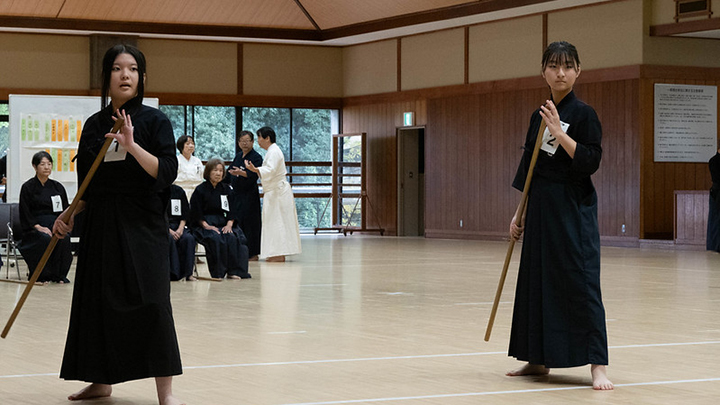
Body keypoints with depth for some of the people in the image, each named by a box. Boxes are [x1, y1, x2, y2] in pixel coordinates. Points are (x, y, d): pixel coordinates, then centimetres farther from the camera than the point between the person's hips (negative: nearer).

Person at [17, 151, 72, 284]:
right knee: (45, 239, -37)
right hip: (34, 227, -3)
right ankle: (41, 275, -21)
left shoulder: (58, 187, 13)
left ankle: (59, 275, -18)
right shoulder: (27, 187, 2)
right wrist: (38, 227, -18)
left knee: (64, 238, -32)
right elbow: (25, 214, -3)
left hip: (55, 225, 3)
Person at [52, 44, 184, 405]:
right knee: (98, 301, 9)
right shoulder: (94, 125, 9)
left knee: (150, 302, -11)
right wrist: (69, 217, 1)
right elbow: (87, 185, 14)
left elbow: (167, 173, -13)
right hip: (100, 225, 4)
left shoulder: (154, 121, -2)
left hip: (141, 225, -4)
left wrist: (132, 145, -23)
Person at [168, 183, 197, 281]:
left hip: (178, 226, 3)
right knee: (170, 239, -36)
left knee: (188, 238, -28)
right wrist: (169, 230, -18)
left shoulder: (179, 191, 9)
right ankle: (172, 273, -34)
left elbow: (185, 213, 8)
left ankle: (188, 273, -26)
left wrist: (180, 229, -9)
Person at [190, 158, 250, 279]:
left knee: (232, 237, -27)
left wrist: (229, 224, -6)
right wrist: (206, 225, -16)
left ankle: (234, 271, -23)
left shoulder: (226, 189, 14)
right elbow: (195, 213, -3)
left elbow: (231, 210, 12)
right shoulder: (200, 190, 1)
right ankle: (218, 273, -27)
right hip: (204, 224, -4)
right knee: (216, 239, -35)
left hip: (222, 223, 4)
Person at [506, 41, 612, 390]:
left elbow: (590, 162, -16)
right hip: (541, 206, 7)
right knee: (536, 279, 11)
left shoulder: (583, 114, -7)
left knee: (580, 281, -11)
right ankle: (539, 359, 22)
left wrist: (559, 133, -24)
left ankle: (597, 365, -8)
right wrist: (521, 214, 14)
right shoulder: (539, 115, 12)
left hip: (574, 208, -7)